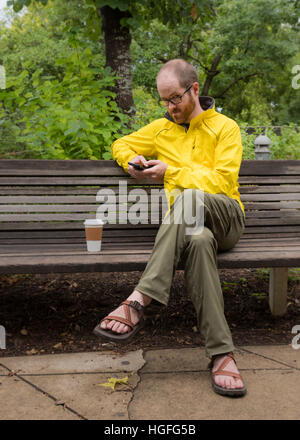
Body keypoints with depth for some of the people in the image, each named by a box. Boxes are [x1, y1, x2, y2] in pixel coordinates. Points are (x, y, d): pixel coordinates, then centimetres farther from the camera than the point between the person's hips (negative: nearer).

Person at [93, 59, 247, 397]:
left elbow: (222, 182, -5)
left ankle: (138, 302, -44)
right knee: (198, 242, -39)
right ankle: (221, 353, -36)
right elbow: (120, 144, 31)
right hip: (186, 222, 2)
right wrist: (131, 159, 6)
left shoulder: (225, 128, 7)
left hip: (225, 218, -1)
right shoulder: (161, 129, 20)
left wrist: (171, 172, -8)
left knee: (188, 198, -39)